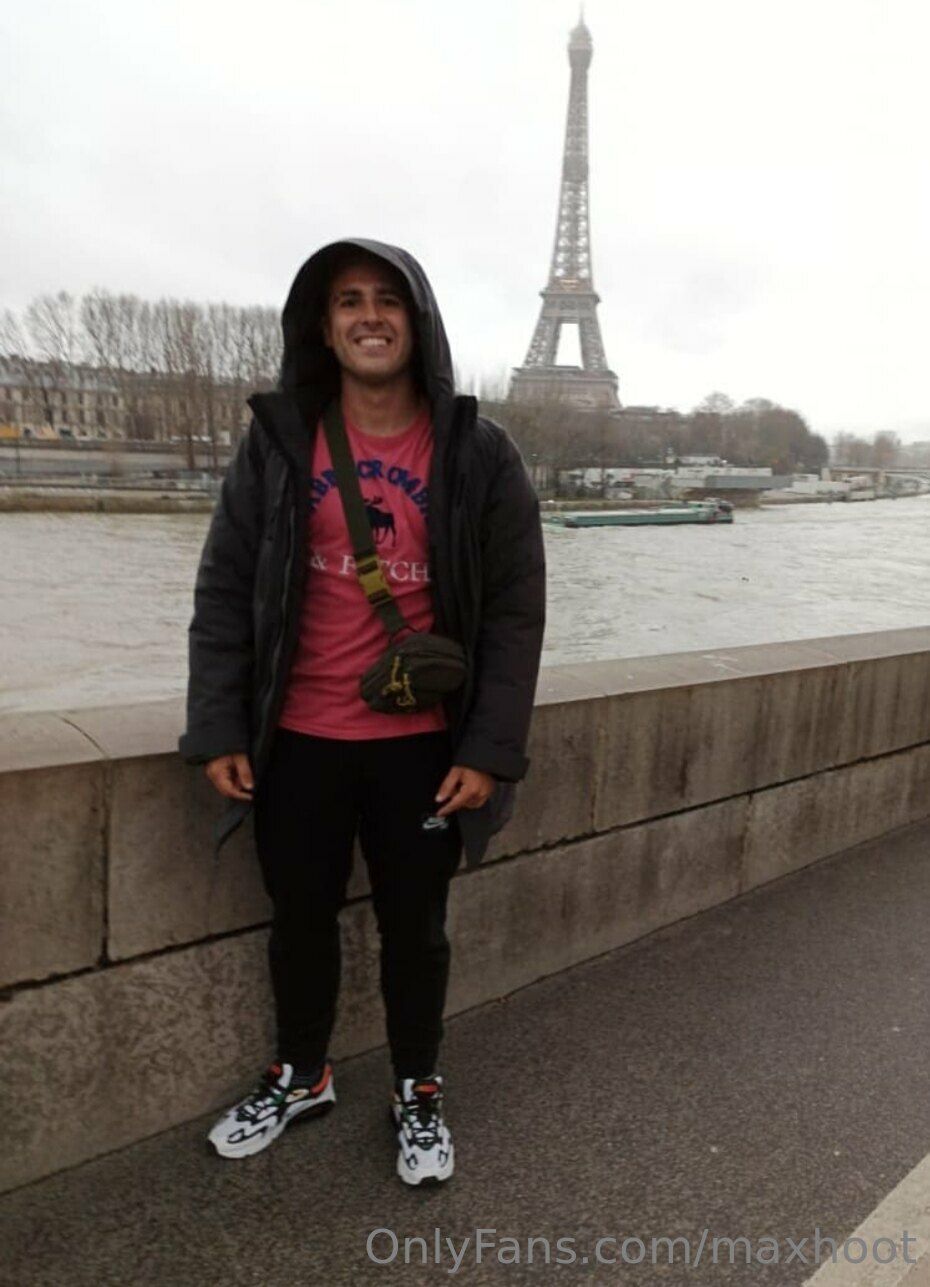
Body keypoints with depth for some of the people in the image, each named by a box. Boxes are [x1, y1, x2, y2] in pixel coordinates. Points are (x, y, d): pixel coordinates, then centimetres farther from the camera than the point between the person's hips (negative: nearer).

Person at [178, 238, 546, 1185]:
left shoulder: (479, 455, -5)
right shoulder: (275, 445, -1)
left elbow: (515, 612, -5)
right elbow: (223, 593, 1)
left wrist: (491, 751, -10)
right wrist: (217, 731, -5)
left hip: (423, 748, -1)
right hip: (295, 743, 2)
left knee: (415, 927, 14)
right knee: (300, 919, 18)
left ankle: (418, 1092, 40)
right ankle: (301, 1076, 44)